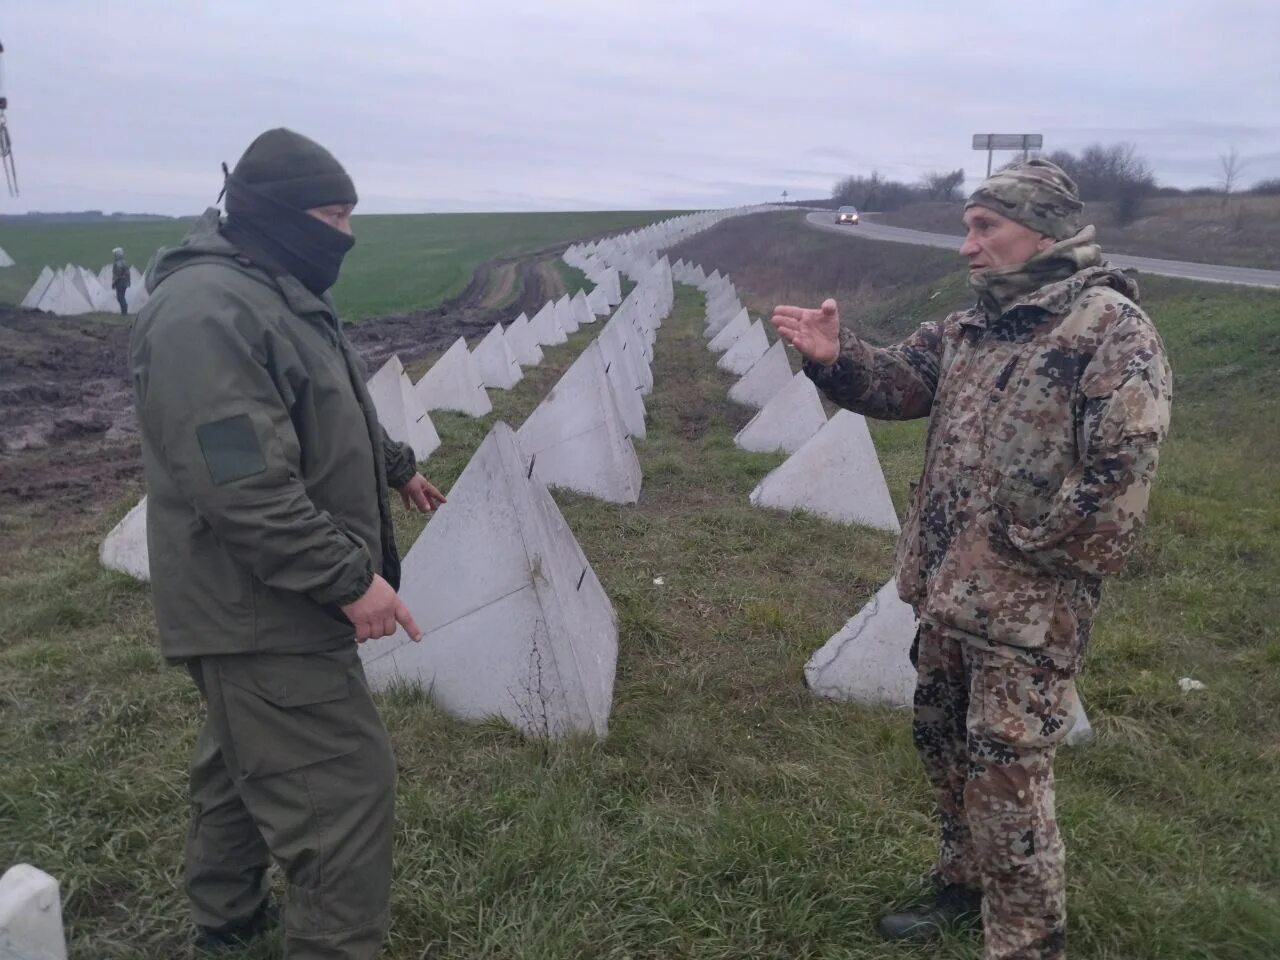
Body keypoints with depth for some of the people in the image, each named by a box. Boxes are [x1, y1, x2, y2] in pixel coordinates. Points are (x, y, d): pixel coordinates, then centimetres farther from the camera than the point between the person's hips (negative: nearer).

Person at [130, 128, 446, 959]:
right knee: (345, 785, -5)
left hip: (266, 599, 11)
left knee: (247, 760, 24)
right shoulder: (207, 314, -23)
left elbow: (329, 415, 27)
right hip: (260, 607, -11)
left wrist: (396, 467, 36)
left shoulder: (275, 291, 13)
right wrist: (348, 579, -27)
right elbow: (244, 486, -30)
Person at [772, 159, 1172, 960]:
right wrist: (836, 356, -13)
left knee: (1006, 778, -1)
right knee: (942, 741, 21)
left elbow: (1120, 478, -21)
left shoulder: (1112, 330, -14)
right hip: (947, 590, 8)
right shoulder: (971, 329, 11)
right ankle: (964, 886, 44)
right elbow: (898, 383, 8)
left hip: (1028, 606, -8)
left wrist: (1012, 543, -16)